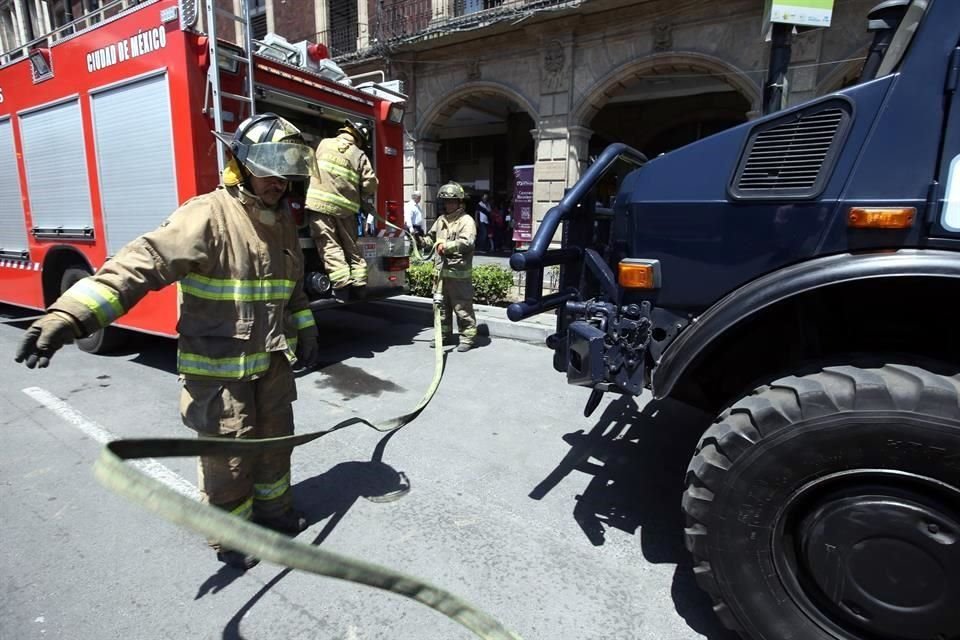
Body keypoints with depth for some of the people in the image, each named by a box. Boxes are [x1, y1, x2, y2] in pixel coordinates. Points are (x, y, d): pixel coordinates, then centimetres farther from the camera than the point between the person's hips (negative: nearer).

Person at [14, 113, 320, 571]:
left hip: (271, 361, 7)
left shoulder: (281, 219, 6)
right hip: (219, 367, -6)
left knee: (275, 440, 20)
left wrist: (304, 332, 20)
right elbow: (144, 262, -30)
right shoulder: (208, 215, -18)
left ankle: (274, 510, 44)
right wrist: (71, 315, -41)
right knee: (228, 455, 8)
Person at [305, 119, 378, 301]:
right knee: (351, 245, 13)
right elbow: (370, 183, 0)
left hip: (319, 203, -1)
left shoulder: (324, 143, 10)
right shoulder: (359, 155, 5)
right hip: (345, 207, 1)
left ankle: (342, 284, -11)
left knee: (329, 244, -2)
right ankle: (359, 284, 13)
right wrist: (366, 201, 20)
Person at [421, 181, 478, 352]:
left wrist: (446, 246, -23)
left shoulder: (466, 220, -6)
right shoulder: (441, 220, 17)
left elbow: (467, 242, -21)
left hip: (458, 273, -8)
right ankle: (444, 335, 27)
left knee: (462, 307, -3)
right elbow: (431, 238, 26)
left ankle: (468, 338, 7)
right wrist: (421, 240, 6)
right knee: (441, 306, 14)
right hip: (441, 270, 8)